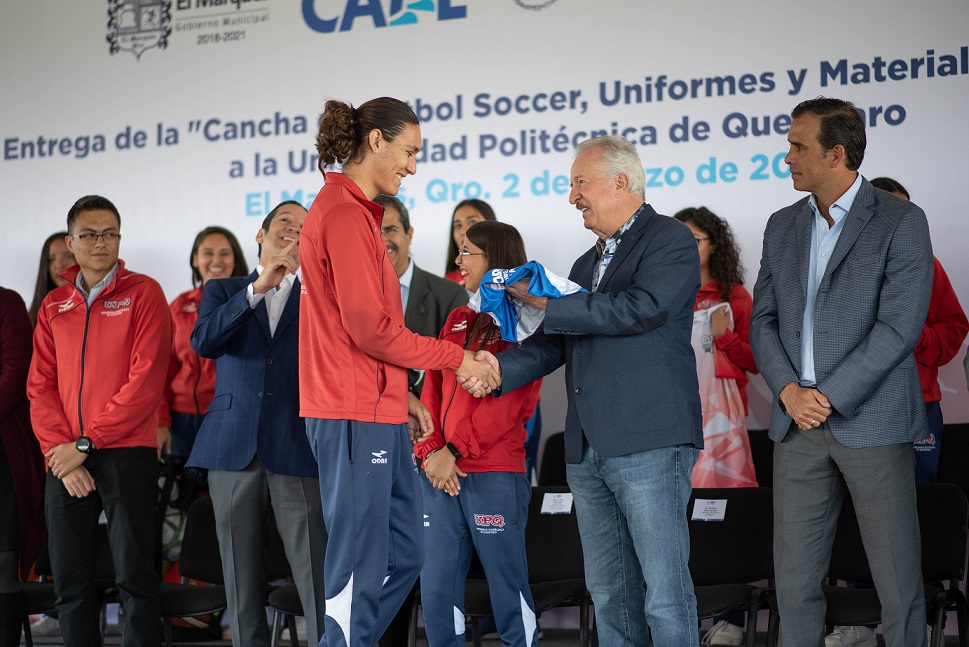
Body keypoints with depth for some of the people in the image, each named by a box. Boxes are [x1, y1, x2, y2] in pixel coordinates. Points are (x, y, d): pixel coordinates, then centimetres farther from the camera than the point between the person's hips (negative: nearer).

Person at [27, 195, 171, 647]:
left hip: (127, 454, -4)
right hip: (67, 461, 5)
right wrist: (59, 449, -7)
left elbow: (146, 380, -9)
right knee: (69, 580, 7)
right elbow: (40, 386, 9)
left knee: (134, 576, -3)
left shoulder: (143, 294, 0)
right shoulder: (54, 306, 14)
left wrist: (86, 443, -11)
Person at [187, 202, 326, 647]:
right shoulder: (223, 290, 15)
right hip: (234, 447, 1)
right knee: (241, 580, 5)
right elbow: (203, 342, -6)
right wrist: (259, 287, -12)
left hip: (298, 450, -1)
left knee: (317, 580, -7)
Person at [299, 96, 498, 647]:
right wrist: (456, 358, -9)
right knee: (362, 568, -5)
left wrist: (400, 393, 16)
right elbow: (370, 328, -18)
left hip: (380, 414, 10)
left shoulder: (358, 213, 19)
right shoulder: (344, 214, -14)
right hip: (354, 416, -10)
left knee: (405, 553, 15)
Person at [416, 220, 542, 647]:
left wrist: (454, 451, -14)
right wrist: (431, 451, -2)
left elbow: (505, 400, -11)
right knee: (436, 587, 6)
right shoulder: (457, 321, 19)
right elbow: (433, 390, 12)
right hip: (440, 471, 6)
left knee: (506, 584, -2)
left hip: (495, 472, -6)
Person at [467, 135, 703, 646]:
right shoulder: (587, 264, 24)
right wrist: (500, 367, -2)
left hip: (650, 445, -8)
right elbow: (556, 341, 17)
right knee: (608, 593, 11)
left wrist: (546, 301, -10)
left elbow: (640, 308, -16)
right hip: (589, 450, 8)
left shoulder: (671, 240, -1)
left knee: (665, 591, -7)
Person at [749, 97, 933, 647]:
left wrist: (827, 396, -14)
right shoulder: (783, 226, 13)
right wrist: (789, 390, -6)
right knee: (795, 581, 6)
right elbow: (764, 318, 11)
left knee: (899, 585, 0)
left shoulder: (901, 221, -4)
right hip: (799, 424, 5)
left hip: (872, 421, -5)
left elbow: (899, 327, -12)